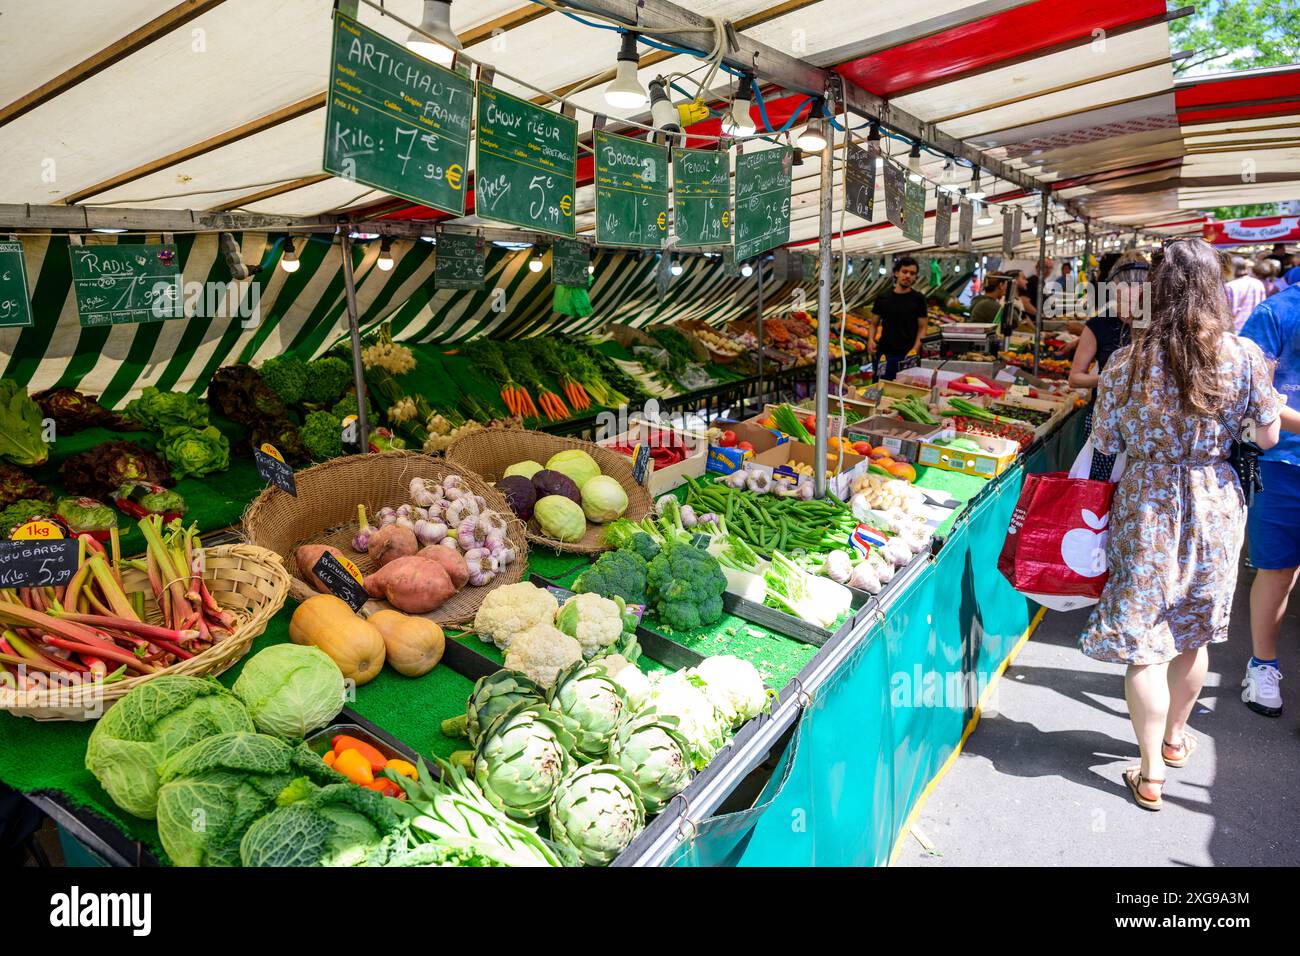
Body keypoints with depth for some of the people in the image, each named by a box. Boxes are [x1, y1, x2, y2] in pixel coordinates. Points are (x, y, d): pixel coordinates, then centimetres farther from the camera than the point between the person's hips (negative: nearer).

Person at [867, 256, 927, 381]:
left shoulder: (918, 299, 3)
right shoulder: (883, 297, 6)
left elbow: (922, 327, 2)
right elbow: (874, 324, 11)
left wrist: (915, 348, -13)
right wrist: (871, 340, -9)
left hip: (908, 355, -1)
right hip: (885, 354, 1)